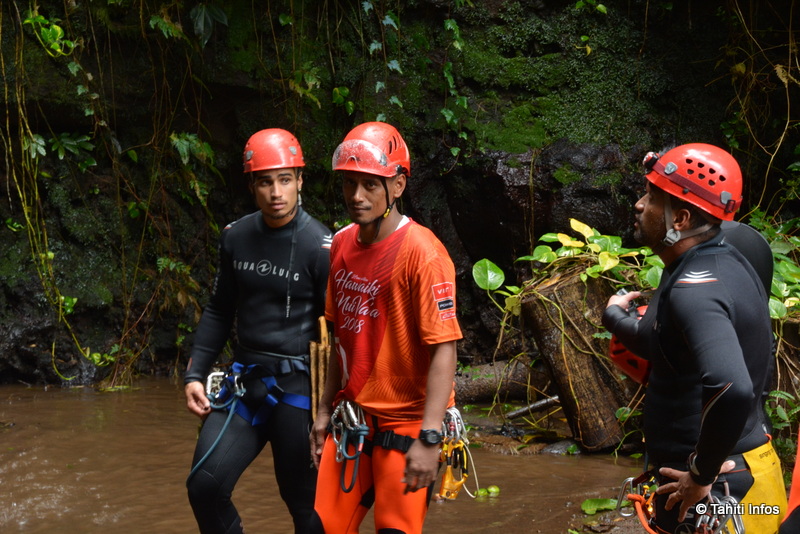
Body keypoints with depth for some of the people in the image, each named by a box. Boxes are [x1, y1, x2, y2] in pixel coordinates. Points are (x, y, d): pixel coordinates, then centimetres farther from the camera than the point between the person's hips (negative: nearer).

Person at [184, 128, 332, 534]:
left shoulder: (320, 246, -11)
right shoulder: (236, 237, 4)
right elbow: (219, 311, 15)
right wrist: (195, 374, 8)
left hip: (298, 386, -5)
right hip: (245, 381, 5)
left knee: (304, 500, 3)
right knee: (205, 485, -6)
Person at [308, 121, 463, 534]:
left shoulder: (421, 252, -17)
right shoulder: (342, 244, 5)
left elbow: (443, 349, -19)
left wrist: (429, 440, -24)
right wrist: (325, 410, 15)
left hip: (405, 423, -6)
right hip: (352, 419, 6)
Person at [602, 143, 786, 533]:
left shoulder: (696, 289, -25)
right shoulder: (720, 263, 6)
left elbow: (732, 390, -41)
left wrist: (702, 475, -29)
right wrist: (614, 316, 34)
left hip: (715, 490, -9)